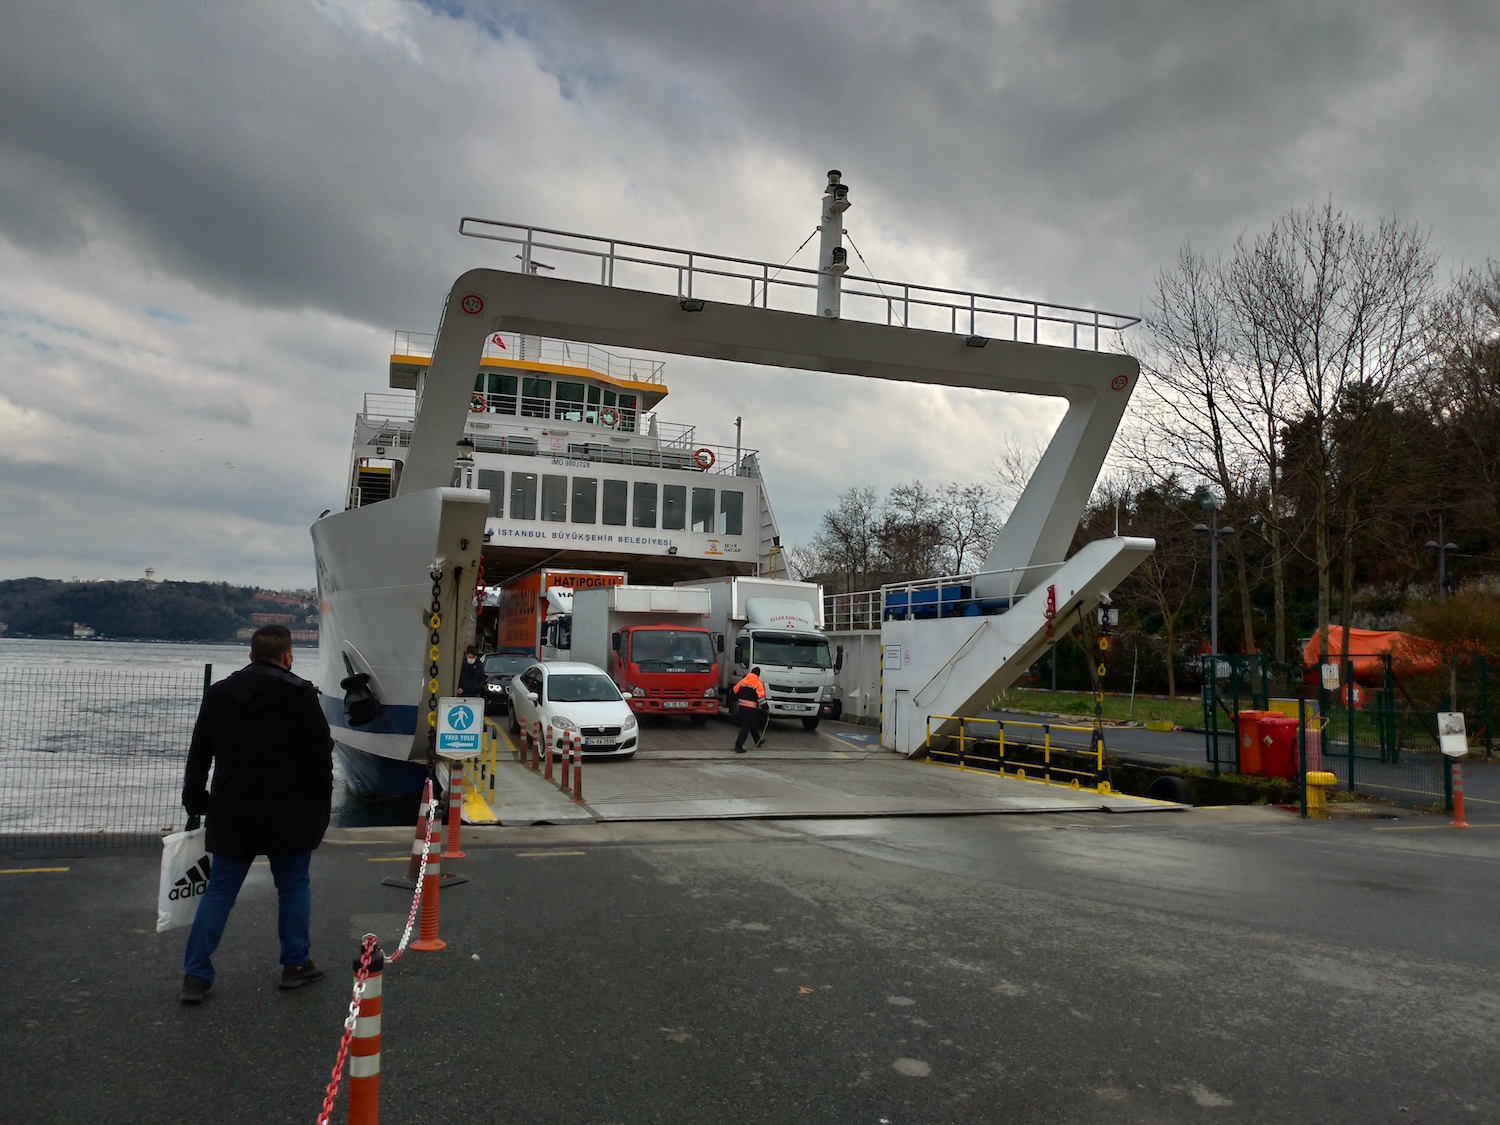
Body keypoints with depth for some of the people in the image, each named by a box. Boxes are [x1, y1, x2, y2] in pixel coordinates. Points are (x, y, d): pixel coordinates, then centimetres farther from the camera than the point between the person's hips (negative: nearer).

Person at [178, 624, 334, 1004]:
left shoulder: (219, 693, 3)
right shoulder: (300, 695, -11)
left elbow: (198, 756, 10)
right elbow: (320, 756, -11)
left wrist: (195, 802, 22)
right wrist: (321, 805, 2)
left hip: (232, 816, 4)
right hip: (289, 816, -3)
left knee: (218, 892, 11)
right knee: (294, 887, 11)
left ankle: (196, 975, 10)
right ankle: (296, 964, 17)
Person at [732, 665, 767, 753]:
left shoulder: (742, 681, 8)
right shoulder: (757, 683, -9)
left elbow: (735, 691, 15)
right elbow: (761, 696, -16)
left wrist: (738, 700, 32)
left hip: (741, 706, 7)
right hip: (751, 708, -7)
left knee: (751, 725, 22)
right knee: (746, 727, -5)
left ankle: (758, 741, 39)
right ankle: (738, 746, -9)